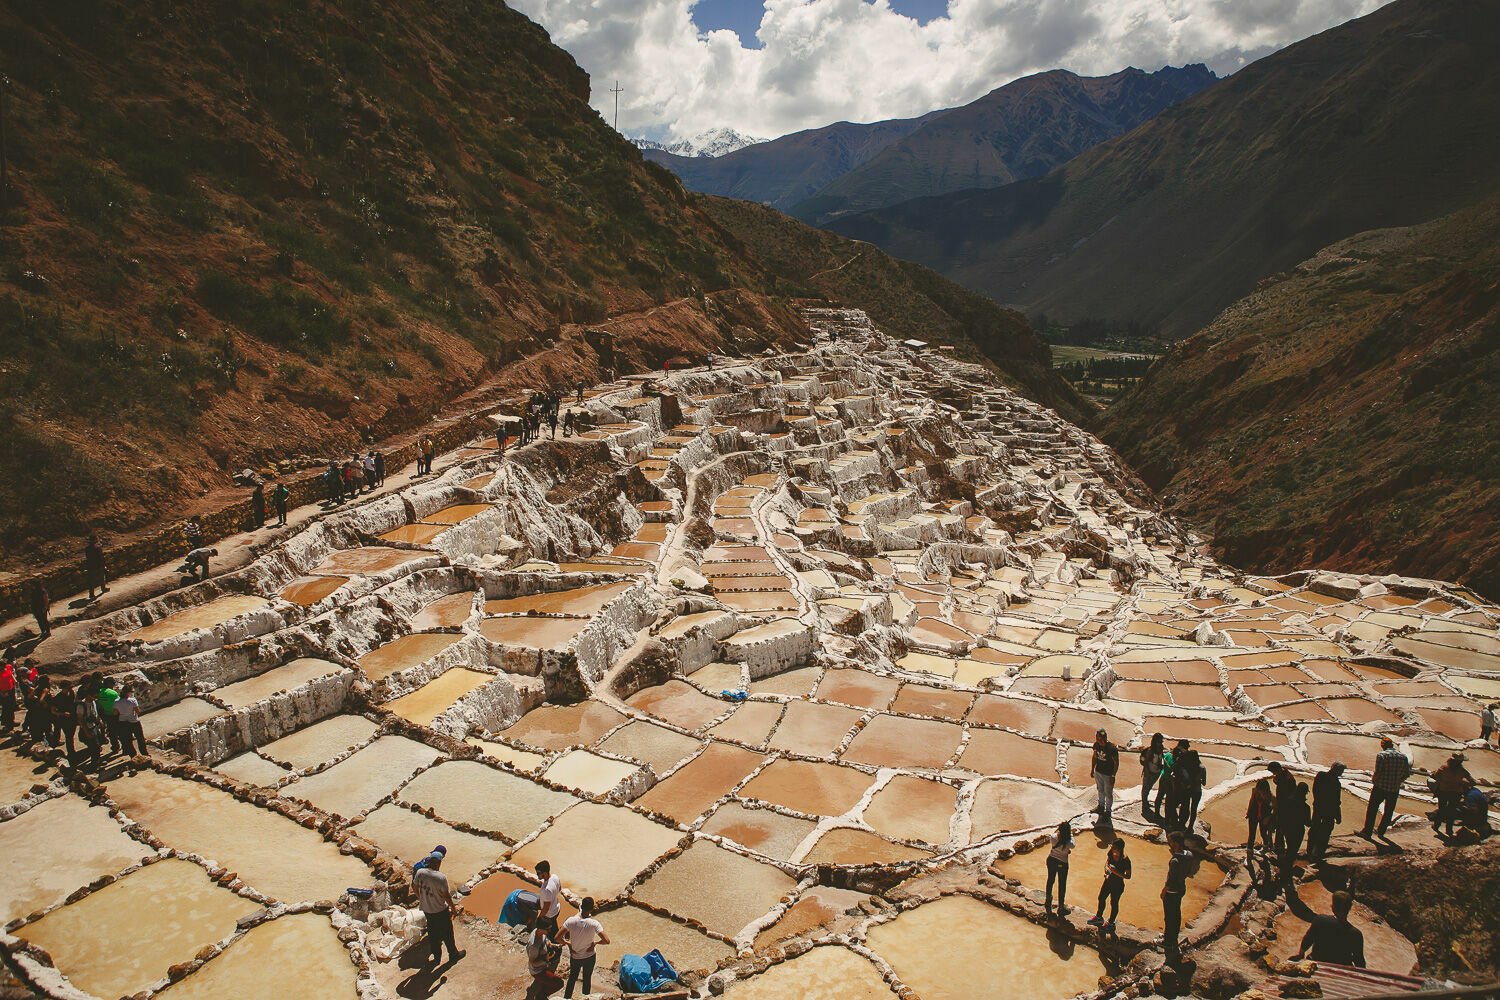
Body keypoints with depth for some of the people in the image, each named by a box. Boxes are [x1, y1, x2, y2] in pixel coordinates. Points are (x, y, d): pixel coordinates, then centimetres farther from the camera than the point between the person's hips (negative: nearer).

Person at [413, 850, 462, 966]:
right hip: (440, 911, -5)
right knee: (447, 933, 16)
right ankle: (453, 955, 32)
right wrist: (454, 908, -3)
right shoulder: (441, 877, -27)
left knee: (433, 934, 22)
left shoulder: (420, 872, -13)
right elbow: (446, 896, -19)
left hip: (426, 909, 5)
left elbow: (415, 888, 2)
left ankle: (436, 957, 35)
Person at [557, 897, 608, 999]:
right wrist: (595, 942, -13)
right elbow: (606, 941, -32)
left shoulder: (571, 921, -25)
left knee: (572, 977, 29)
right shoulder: (594, 924, -29)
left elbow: (557, 938, -22)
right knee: (587, 979, 25)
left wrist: (567, 944, -5)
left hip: (575, 956, 1)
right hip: (589, 956, -1)